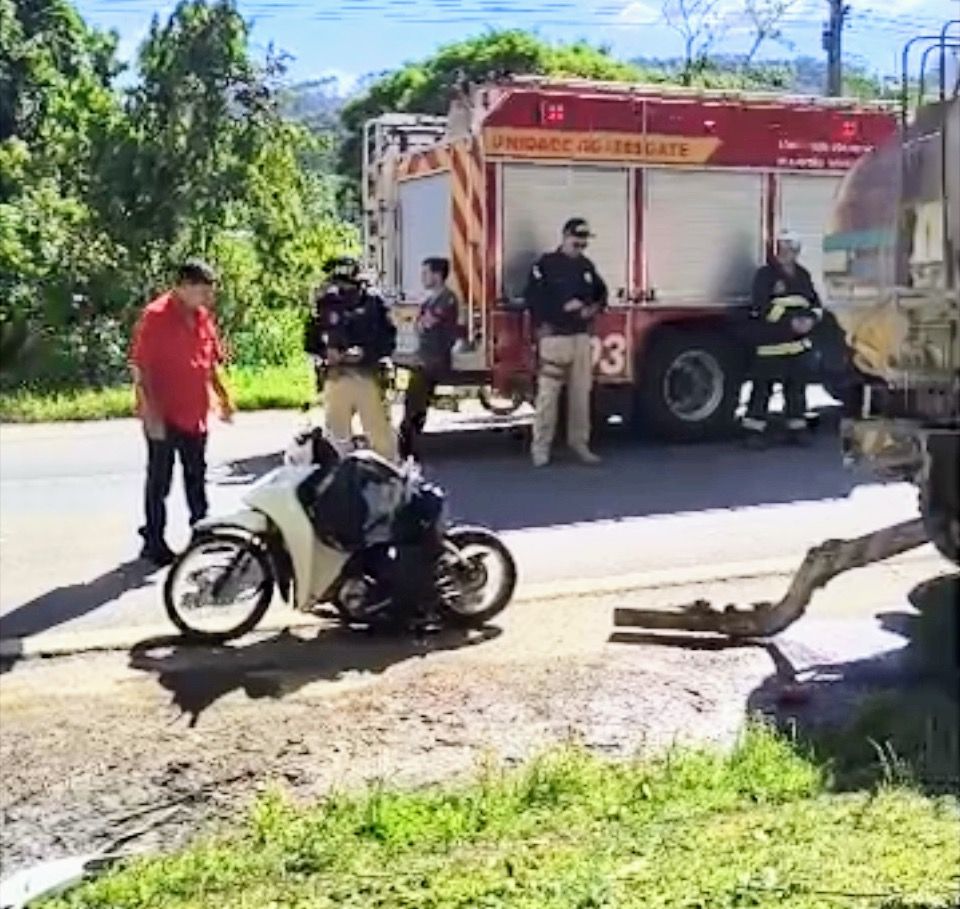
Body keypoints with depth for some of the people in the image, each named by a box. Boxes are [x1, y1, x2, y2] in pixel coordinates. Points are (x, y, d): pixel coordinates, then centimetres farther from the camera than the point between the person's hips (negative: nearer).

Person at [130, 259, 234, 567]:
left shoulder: (203, 317, 7)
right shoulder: (156, 316, -15)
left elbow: (211, 362, 18)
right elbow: (139, 368, -17)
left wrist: (223, 397, 14)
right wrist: (151, 414, -20)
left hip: (195, 415, 6)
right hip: (164, 418, -6)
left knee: (197, 478, 17)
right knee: (160, 481, 4)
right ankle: (153, 542, 14)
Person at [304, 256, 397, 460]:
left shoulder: (372, 302, -2)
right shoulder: (324, 303, 4)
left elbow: (388, 339, -1)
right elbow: (311, 340, 10)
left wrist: (366, 353, -15)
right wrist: (326, 352, -10)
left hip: (367, 375, -2)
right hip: (336, 376, 2)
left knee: (378, 428, -1)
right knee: (338, 429, 9)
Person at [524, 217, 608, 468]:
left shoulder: (586, 266, 14)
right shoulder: (546, 264, -4)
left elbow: (601, 292, 25)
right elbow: (533, 297, -9)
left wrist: (594, 308, 5)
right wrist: (563, 307, -12)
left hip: (581, 337, 6)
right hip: (554, 337, -6)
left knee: (581, 393, 6)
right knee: (548, 393, -7)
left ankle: (579, 443, 15)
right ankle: (541, 447, -2)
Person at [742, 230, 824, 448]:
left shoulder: (803, 275, 15)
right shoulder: (765, 274, -7)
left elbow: (816, 304, 18)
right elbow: (761, 307, -16)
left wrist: (811, 319, -5)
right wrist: (790, 321, -20)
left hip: (799, 343, 6)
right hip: (771, 342, -6)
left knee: (797, 387, 10)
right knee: (763, 387, -4)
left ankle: (797, 428, 19)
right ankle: (755, 429, 2)